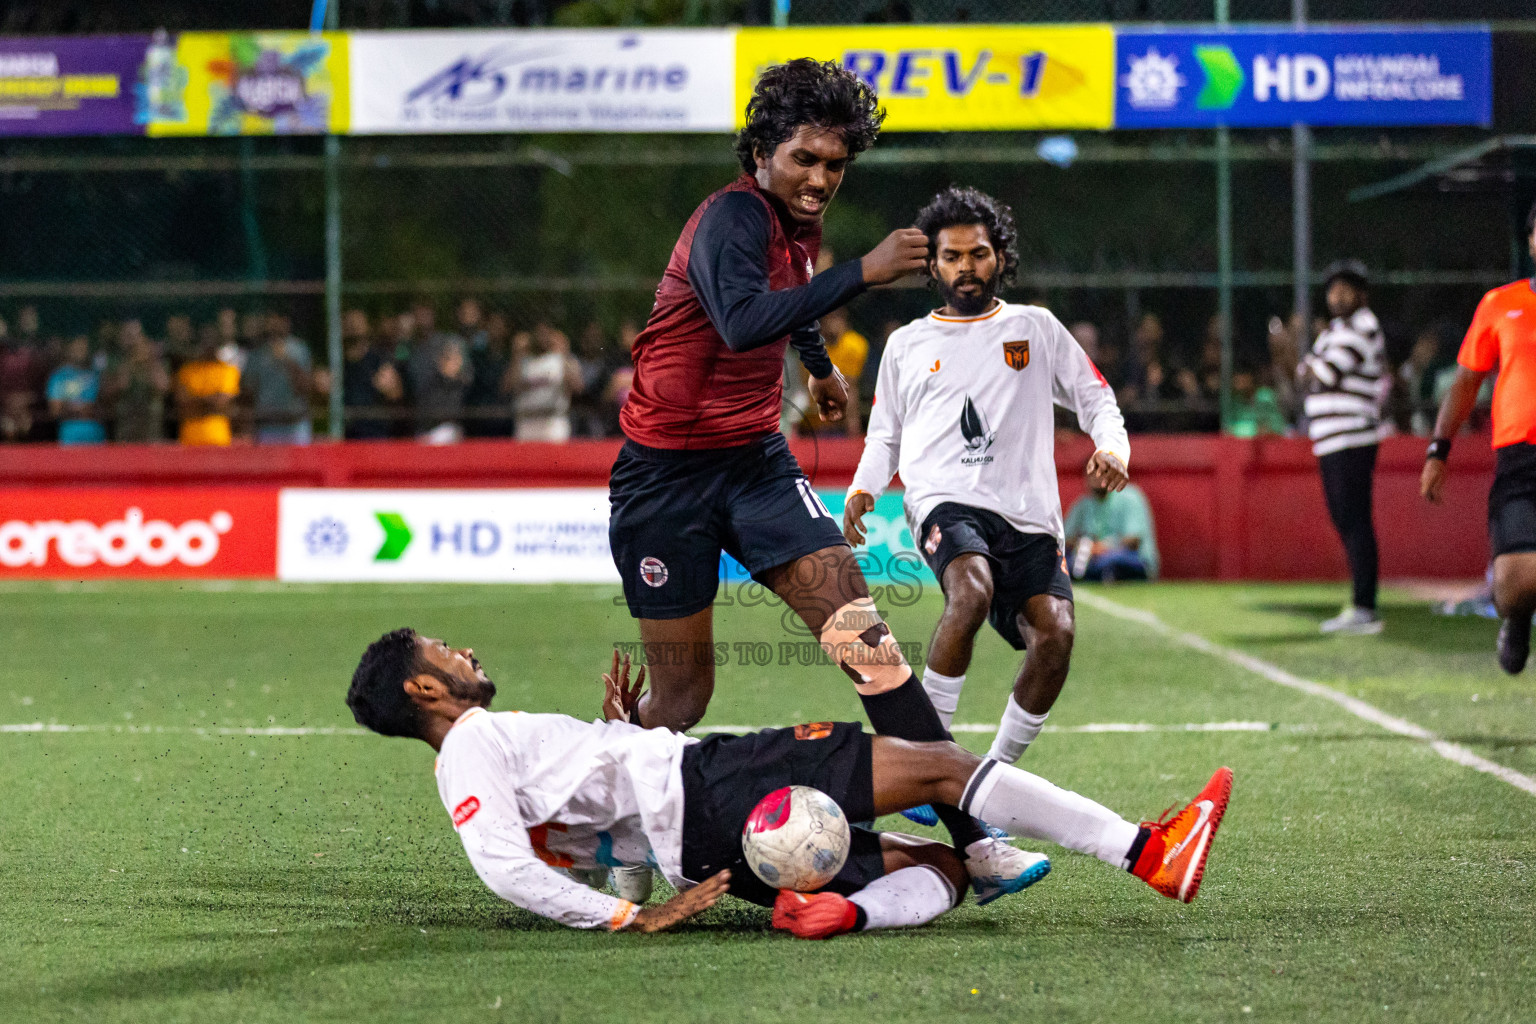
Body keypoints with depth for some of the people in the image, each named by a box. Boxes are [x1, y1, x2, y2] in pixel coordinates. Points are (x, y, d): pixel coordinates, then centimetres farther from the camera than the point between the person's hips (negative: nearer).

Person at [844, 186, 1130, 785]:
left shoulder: (1035, 328, 19)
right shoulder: (907, 344, 20)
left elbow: (1095, 399, 19)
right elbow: (884, 435, 27)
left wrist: (1112, 447, -2)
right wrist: (864, 488, 7)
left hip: (1029, 514, 2)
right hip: (946, 504, -2)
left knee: (1055, 632, -22)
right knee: (972, 592, -35)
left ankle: (996, 771, -4)